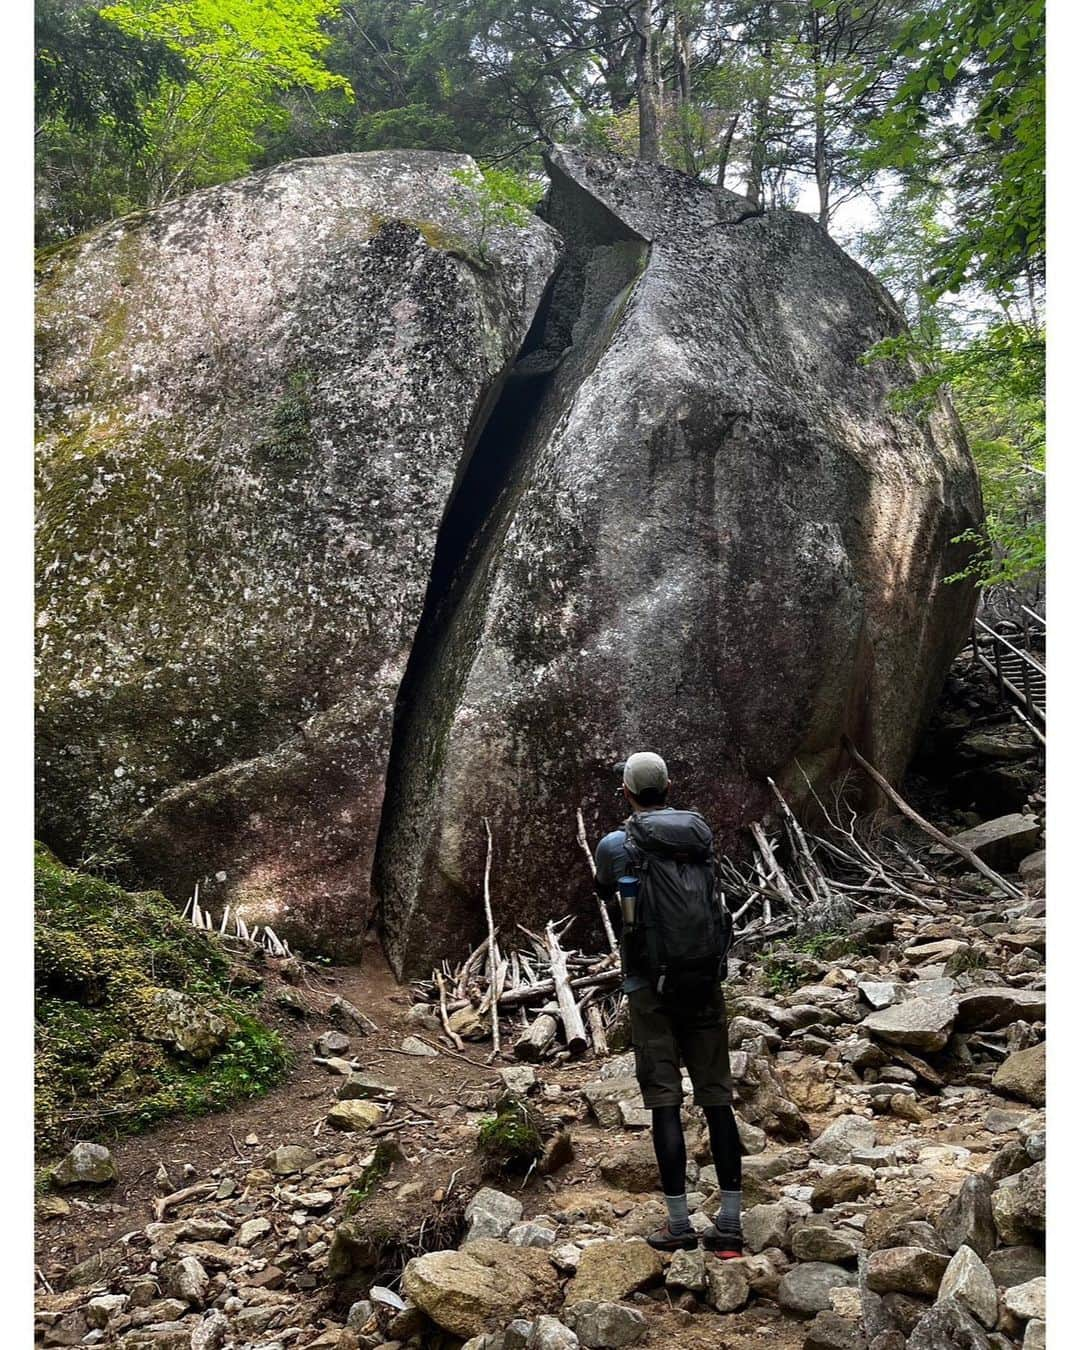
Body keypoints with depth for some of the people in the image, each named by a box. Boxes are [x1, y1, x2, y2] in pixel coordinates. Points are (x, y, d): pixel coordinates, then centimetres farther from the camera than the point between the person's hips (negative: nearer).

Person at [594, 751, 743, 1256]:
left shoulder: (614, 845, -6)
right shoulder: (699, 829, 2)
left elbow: (603, 892, 15)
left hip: (649, 984, -3)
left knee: (665, 1102, 2)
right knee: (716, 1097, 6)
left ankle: (679, 1224, 6)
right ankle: (729, 1223, 8)